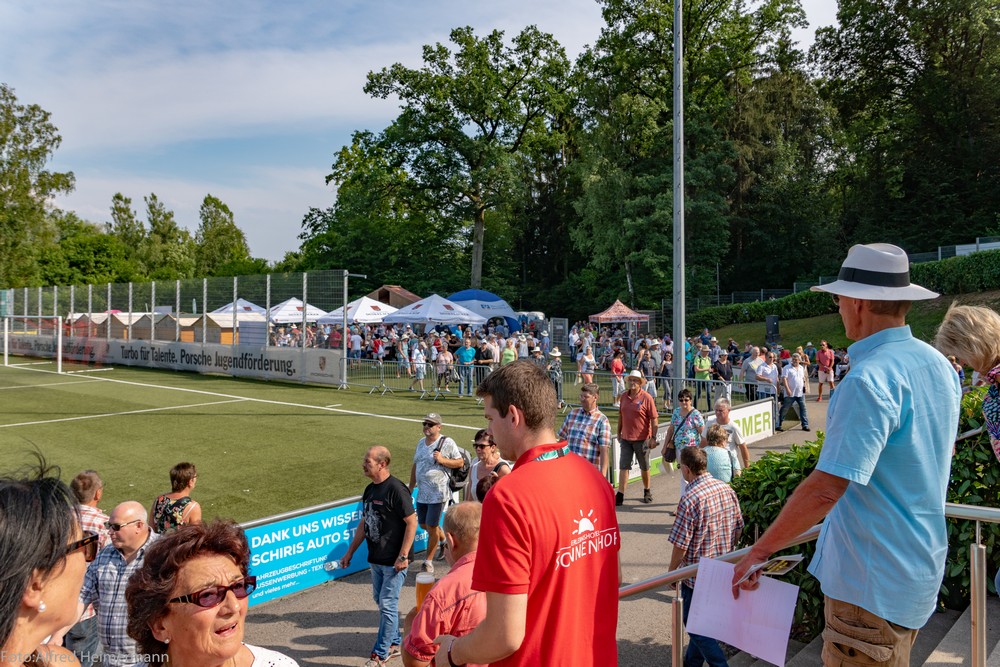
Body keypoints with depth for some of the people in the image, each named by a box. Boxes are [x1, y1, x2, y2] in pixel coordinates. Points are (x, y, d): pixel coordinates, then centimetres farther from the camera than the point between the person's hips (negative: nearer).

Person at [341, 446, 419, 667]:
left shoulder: (396, 489, -18)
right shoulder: (370, 490, 8)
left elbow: (412, 522, -18)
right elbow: (363, 523, 17)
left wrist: (403, 556, -19)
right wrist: (350, 552, 17)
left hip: (394, 561, -8)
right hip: (376, 558, 8)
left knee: (387, 605, -1)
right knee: (382, 601, 17)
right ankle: (394, 643, 33)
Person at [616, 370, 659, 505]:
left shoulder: (647, 398, -12)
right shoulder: (624, 396, 3)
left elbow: (654, 419, -10)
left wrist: (653, 437, -12)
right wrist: (619, 432, 15)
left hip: (642, 438, -4)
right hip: (626, 438, 4)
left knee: (644, 467, 13)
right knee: (623, 466, -1)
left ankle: (647, 492, 33)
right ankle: (620, 496, 1)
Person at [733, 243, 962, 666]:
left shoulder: (869, 380, -27)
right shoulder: (939, 365, 3)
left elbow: (825, 489, -30)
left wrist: (759, 552, -20)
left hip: (873, 582, -9)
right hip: (921, 567, 9)